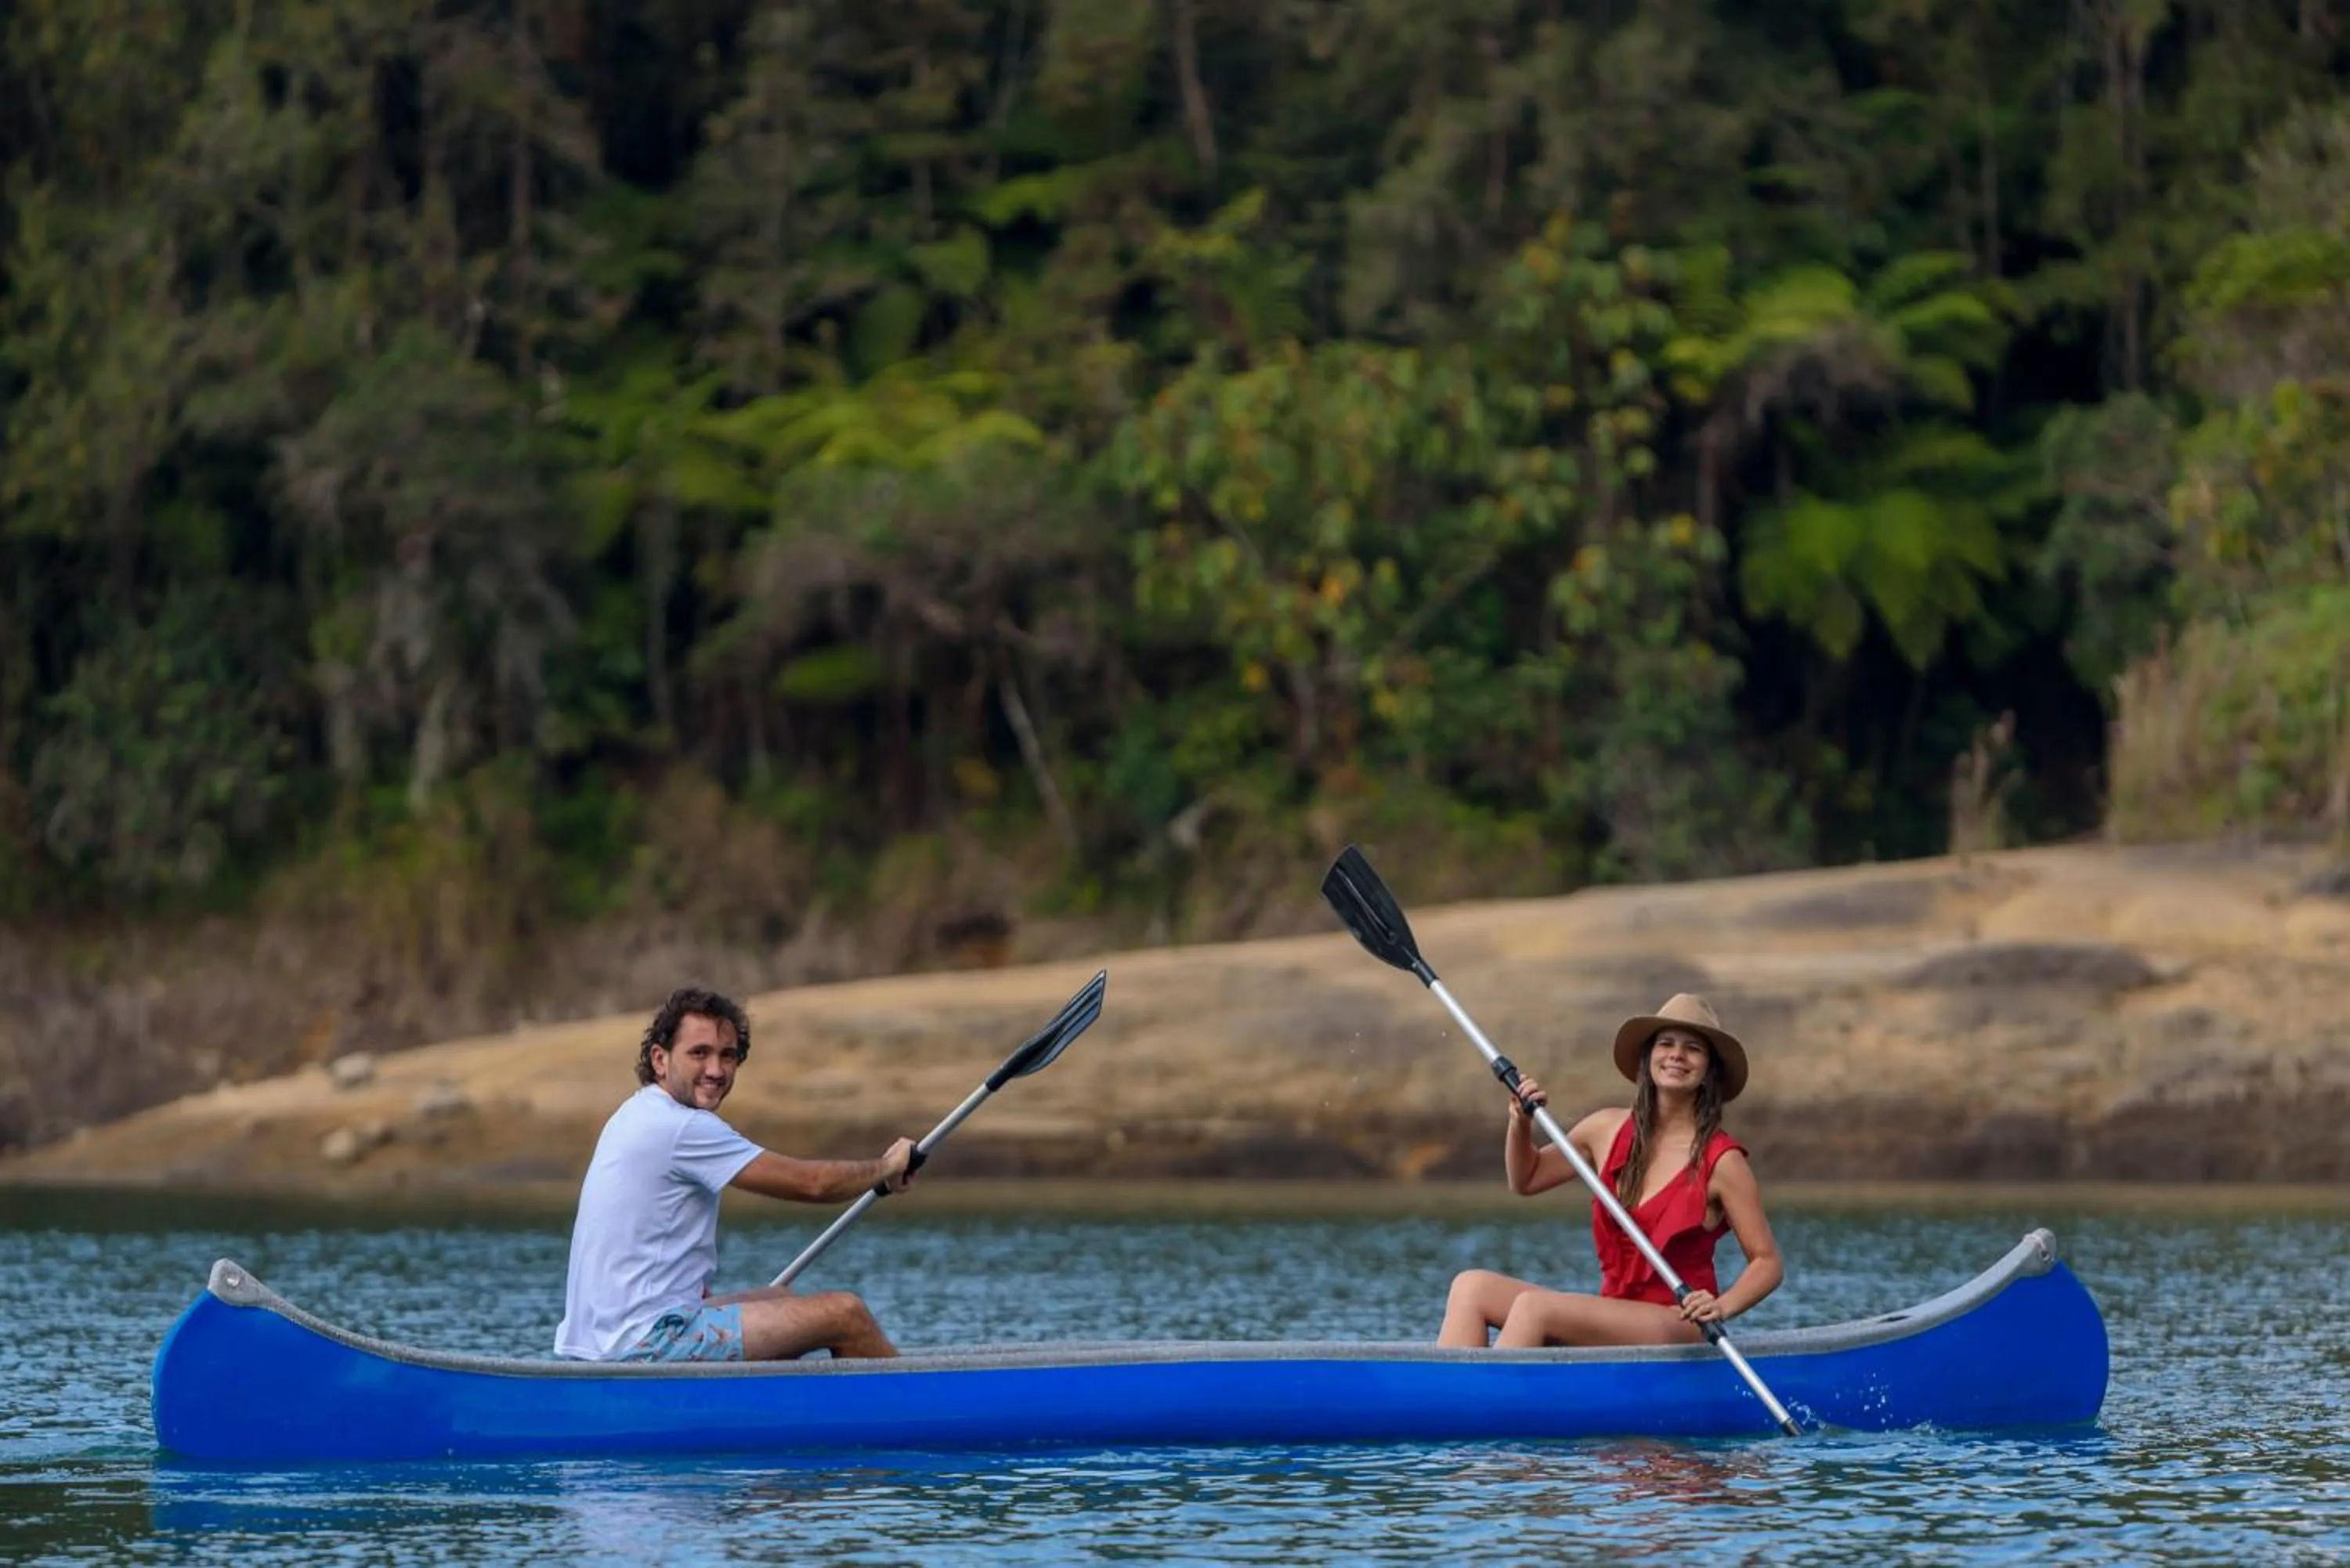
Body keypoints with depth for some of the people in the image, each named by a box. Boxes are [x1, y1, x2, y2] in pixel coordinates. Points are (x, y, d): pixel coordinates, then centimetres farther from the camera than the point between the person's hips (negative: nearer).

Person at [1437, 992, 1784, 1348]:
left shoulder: (1721, 1161, -7)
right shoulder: (1608, 1130, 9)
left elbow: (1767, 1263, -4)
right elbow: (1526, 1180, 24)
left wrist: (1723, 1307, -22)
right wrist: (1521, 1124, 4)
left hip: (1678, 1328, -6)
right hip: (1611, 1313, 6)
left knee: (1533, 1306, -29)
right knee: (1471, 1287, -12)